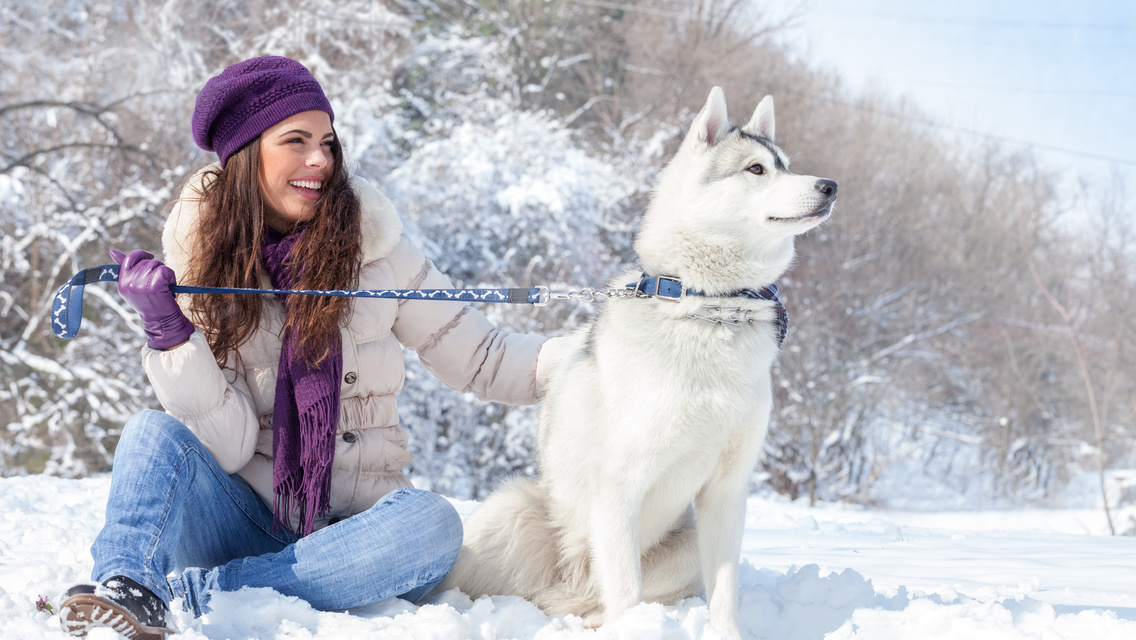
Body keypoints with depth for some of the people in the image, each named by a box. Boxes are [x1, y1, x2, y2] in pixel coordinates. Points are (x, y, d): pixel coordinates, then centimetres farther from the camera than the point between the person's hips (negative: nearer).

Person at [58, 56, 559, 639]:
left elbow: (480, 360, 5)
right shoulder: (200, 264, 0)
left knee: (431, 524, -32)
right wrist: (168, 333, -22)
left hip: (348, 533, 0)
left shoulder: (372, 243, 0)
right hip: (245, 521, 0)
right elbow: (227, 449, -9)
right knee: (154, 433, -24)